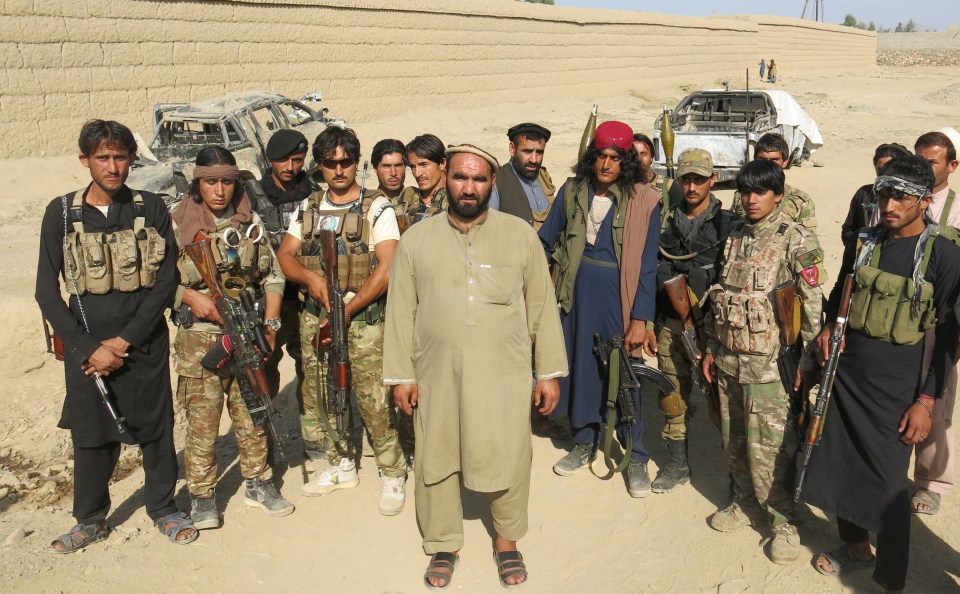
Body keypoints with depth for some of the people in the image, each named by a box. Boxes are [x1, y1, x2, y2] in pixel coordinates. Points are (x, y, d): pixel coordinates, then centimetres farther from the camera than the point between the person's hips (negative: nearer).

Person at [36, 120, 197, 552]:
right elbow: (47, 292, -1)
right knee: (91, 435, 9)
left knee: (156, 428, 9)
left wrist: (124, 341, -11)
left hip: (145, 344, 0)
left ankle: (163, 508, 29)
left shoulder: (151, 209, -1)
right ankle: (90, 521, 29)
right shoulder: (61, 213, -1)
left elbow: (165, 281, -4)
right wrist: (88, 349, -10)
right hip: (87, 346, 0)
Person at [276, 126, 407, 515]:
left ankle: (392, 474, 11)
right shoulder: (309, 208, 13)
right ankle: (341, 466, 30)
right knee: (318, 400, 11)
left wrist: (347, 311, -16)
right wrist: (310, 277, -13)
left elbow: (387, 267, -12)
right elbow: (285, 255, 9)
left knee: (373, 402, -6)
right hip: (314, 318, 5)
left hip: (363, 319, -5)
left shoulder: (377, 208, -3)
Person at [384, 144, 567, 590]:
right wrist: (400, 375, 2)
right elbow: (401, 312, 5)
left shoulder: (520, 235, 1)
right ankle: (443, 546, 32)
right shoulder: (416, 240, 2)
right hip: (437, 375, 1)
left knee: (509, 461, 7)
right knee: (437, 461, 11)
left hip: (506, 375, -1)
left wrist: (549, 372, 2)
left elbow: (542, 307, 3)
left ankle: (507, 541, 32)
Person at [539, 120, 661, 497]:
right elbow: (546, 240, 11)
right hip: (577, 290, 3)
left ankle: (635, 458, 17)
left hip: (617, 294, -3)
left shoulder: (643, 201, -8)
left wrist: (640, 319, -10)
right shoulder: (573, 192, 1)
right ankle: (584, 443, 31)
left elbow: (647, 264, -7)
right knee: (579, 366, 12)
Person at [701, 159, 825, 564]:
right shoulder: (735, 237, 10)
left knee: (769, 448, -2)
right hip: (729, 359, 6)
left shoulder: (796, 239, -8)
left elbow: (813, 304, -9)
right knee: (734, 440, 15)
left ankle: (782, 520, 16)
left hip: (769, 363, -6)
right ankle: (746, 503, 34)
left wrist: (807, 359, -11)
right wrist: (712, 347, 14)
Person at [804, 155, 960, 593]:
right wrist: (830, 327, 0)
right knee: (840, 464, 12)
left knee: (887, 483, 1)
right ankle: (855, 545, 35)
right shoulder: (864, 242, 4)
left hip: (896, 387, -4)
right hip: (845, 373, 4)